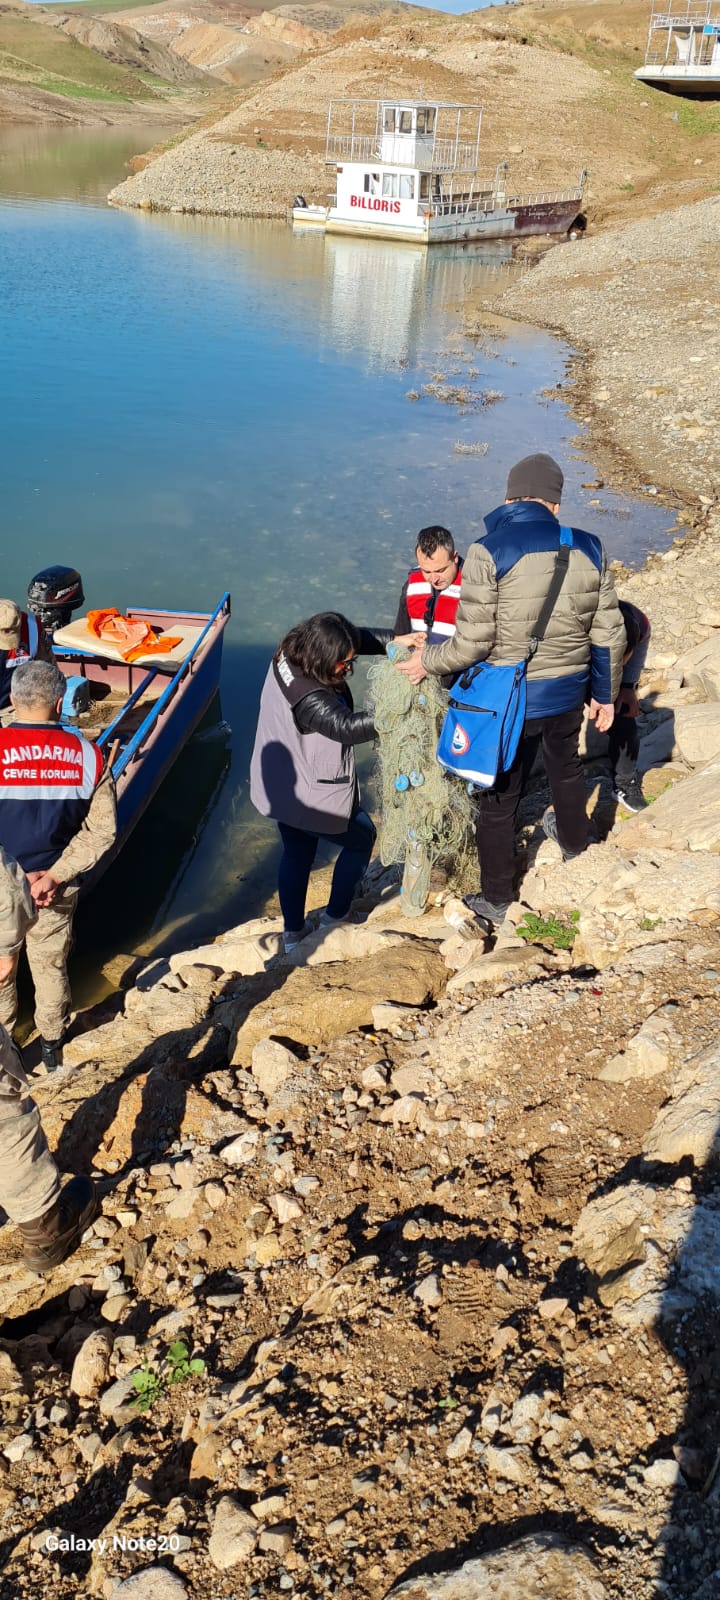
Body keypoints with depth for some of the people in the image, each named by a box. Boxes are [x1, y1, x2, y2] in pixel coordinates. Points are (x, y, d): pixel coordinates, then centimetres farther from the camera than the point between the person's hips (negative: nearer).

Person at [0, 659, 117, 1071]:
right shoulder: (87, 755, -11)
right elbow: (102, 830, -9)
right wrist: (54, 876, -11)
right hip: (59, 890, 2)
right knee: (51, 966, 22)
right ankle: (53, 1048, 41)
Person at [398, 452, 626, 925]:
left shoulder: (489, 553, -19)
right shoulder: (588, 549, -5)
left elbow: (472, 644, -20)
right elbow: (610, 636, 0)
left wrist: (427, 661, 0)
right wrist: (605, 694, 15)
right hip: (569, 694, 5)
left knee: (498, 799, 13)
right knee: (566, 767, 33)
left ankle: (496, 900, 28)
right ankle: (573, 839, 60)